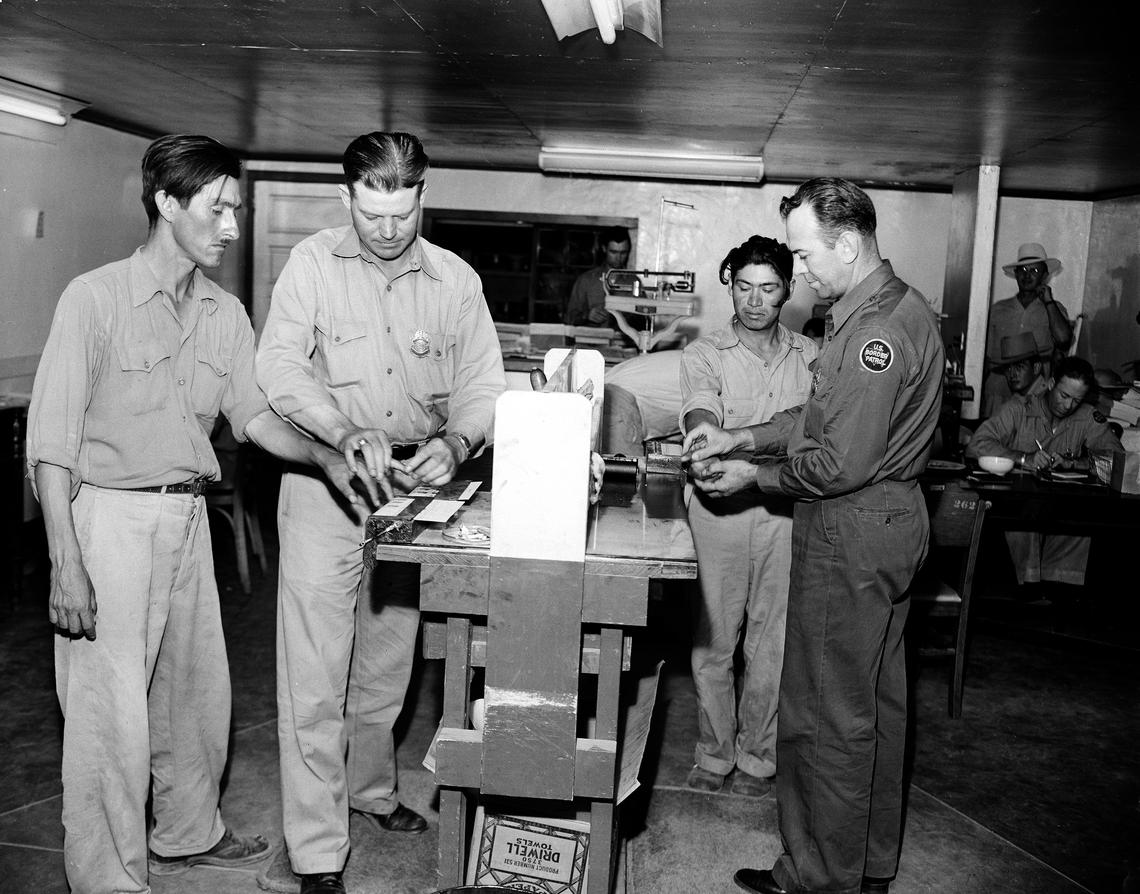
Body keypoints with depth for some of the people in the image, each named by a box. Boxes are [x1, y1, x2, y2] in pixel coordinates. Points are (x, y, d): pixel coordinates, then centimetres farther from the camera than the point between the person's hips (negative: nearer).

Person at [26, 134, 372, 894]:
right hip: (111, 517, -6)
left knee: (198, 691, 18)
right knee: (112, 711, 0)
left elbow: (254, 412, 7)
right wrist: (66, 567, -17)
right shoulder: (96, 299, -11)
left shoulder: (226, 313, 7)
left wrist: (324, 456, -11)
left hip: (188, 517, 7)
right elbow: (52, 441, -12)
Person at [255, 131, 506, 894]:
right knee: (316, 676, -2)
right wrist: (350, 436, -28)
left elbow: (484, 385, 1)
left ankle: (372, 790, 42)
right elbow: (280, 368, -13)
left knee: (388, 664, 18)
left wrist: (454, 445, -20)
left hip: (414, 486, 3)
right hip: (325, 485, -3)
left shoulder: (456, 280, 3)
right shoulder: (312, 264, -4)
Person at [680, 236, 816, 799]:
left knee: (773, 641, 7)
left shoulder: (809, 358, 10)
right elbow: (700, 414, -15)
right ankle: (713, 753, 22)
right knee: (713, 638, 5)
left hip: (784, 509, 1)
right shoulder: (704, 354, 3)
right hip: (719, 508, -1)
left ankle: (757, 756, 24)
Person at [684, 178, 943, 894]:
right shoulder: (899, 306, 12)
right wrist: (738, 438, 9)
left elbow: (841, 462, -24)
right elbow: (822, 416, 15)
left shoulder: (875, 329, -22)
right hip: (892, 520, 11)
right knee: (878, 702, 19)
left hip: (852, 534, -11)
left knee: (830, 715, 2)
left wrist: (753, 476, -10)